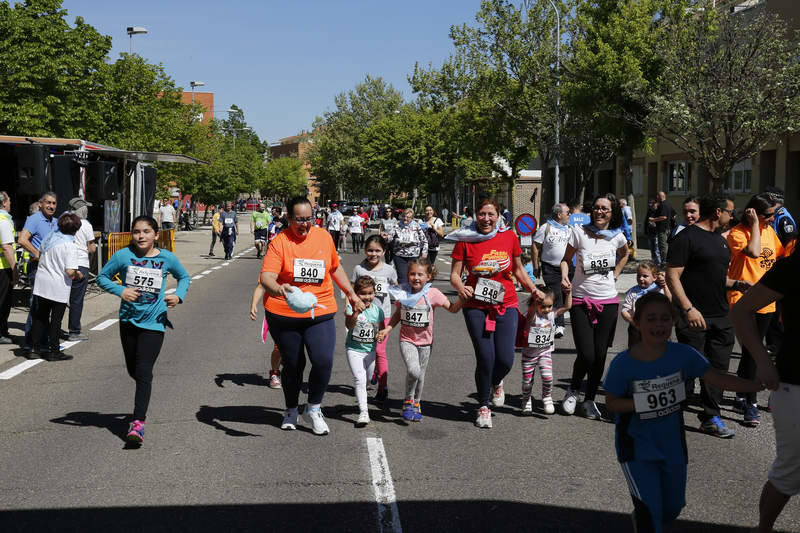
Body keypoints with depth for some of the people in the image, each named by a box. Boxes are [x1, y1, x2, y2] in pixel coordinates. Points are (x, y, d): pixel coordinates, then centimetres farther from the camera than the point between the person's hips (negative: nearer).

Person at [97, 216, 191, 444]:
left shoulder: (167, 258, -4)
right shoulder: (123, 256, -5)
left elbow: (184, 277, 13)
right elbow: (102, 277, 4)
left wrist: (179, 296, -6)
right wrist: (120, 290, -14)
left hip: (154, 322, -3)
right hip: (129, 320, 3)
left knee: (144, 372, -12)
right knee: (133, 370, 18)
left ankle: (138, 422, -12)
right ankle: (143, 400, 50)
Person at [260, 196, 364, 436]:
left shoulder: (324, 236, 3)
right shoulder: (280, 242, -9)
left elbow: (335, 268, 20)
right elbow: (266, 277, -22)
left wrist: (352, 294, 21)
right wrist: (279, 289, -43)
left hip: (320, 314, 2)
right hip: (283, 315, -2)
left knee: (324, 360, -14)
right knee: (292, 364, 10)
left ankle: (313, 409, 11)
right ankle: (291, 411, 35)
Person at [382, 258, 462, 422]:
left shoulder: (432, 294, -10)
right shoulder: (403, 293, -6)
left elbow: (452, 308, -4)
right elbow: (398, 314, 9)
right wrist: (387, 329, -3)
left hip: (425, 342, 1)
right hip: (407, 340, -1)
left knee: (420, 375, 13)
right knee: (413, 371, -22)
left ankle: (416, 404, 38)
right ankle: (408, 400, 3)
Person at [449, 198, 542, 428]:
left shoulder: (509, 237, 3)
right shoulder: (465, 241, -2)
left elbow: (518, 270, 16)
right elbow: (454, 274, 1)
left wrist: (533, 290, 4)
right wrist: (461, 288, -19)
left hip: (506, 306, 2)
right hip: (476, 307, -1)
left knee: (505, 359, -6)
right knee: (485, 358, -6)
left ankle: (496, 383, 32)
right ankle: (483, 407, 18)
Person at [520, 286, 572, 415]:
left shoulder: (552, 313, -3)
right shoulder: (532, 316, -19)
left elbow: (567, 306, -2)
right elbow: (532, 308, -41)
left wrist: (569, 292, -13)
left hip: (545, 352, 3)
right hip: (529, 353, -3)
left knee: (547, 376, -16)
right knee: (527, 381, 6)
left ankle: (547, 399, 8)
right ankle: (526, 401, 33)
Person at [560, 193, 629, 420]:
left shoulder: (617, 237, 1)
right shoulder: (580, 233, -7)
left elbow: (624, 254, 24)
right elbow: (566, 259, 2)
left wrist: (615, 275, 12)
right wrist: (564, 276, -17)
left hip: (608, 301, 3)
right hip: (581, 301, -3)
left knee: (600, 355, 3)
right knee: (586, 355, -11)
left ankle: (589, 401, 20)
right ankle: (573, 389, 19)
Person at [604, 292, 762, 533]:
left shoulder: (683, 355, -12)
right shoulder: (623, 364, -18)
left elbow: (717, 378, -8)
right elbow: (611, 402, -10)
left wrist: (761, 385, -16)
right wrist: (640, 403, -26)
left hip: (672, 443, 4)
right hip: (636, 446, -4)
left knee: (673, 505, 20)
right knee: (649, 508, -14)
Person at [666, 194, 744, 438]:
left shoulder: (720, 240, 18)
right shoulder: (686, 237, -9)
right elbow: (672, 276, -14)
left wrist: (736, 284, 7)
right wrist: (689, 309, -22)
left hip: (721, 317, 8)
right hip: (694, 317, -8)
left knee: (718, 367, 9)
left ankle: (711, 417, 19)